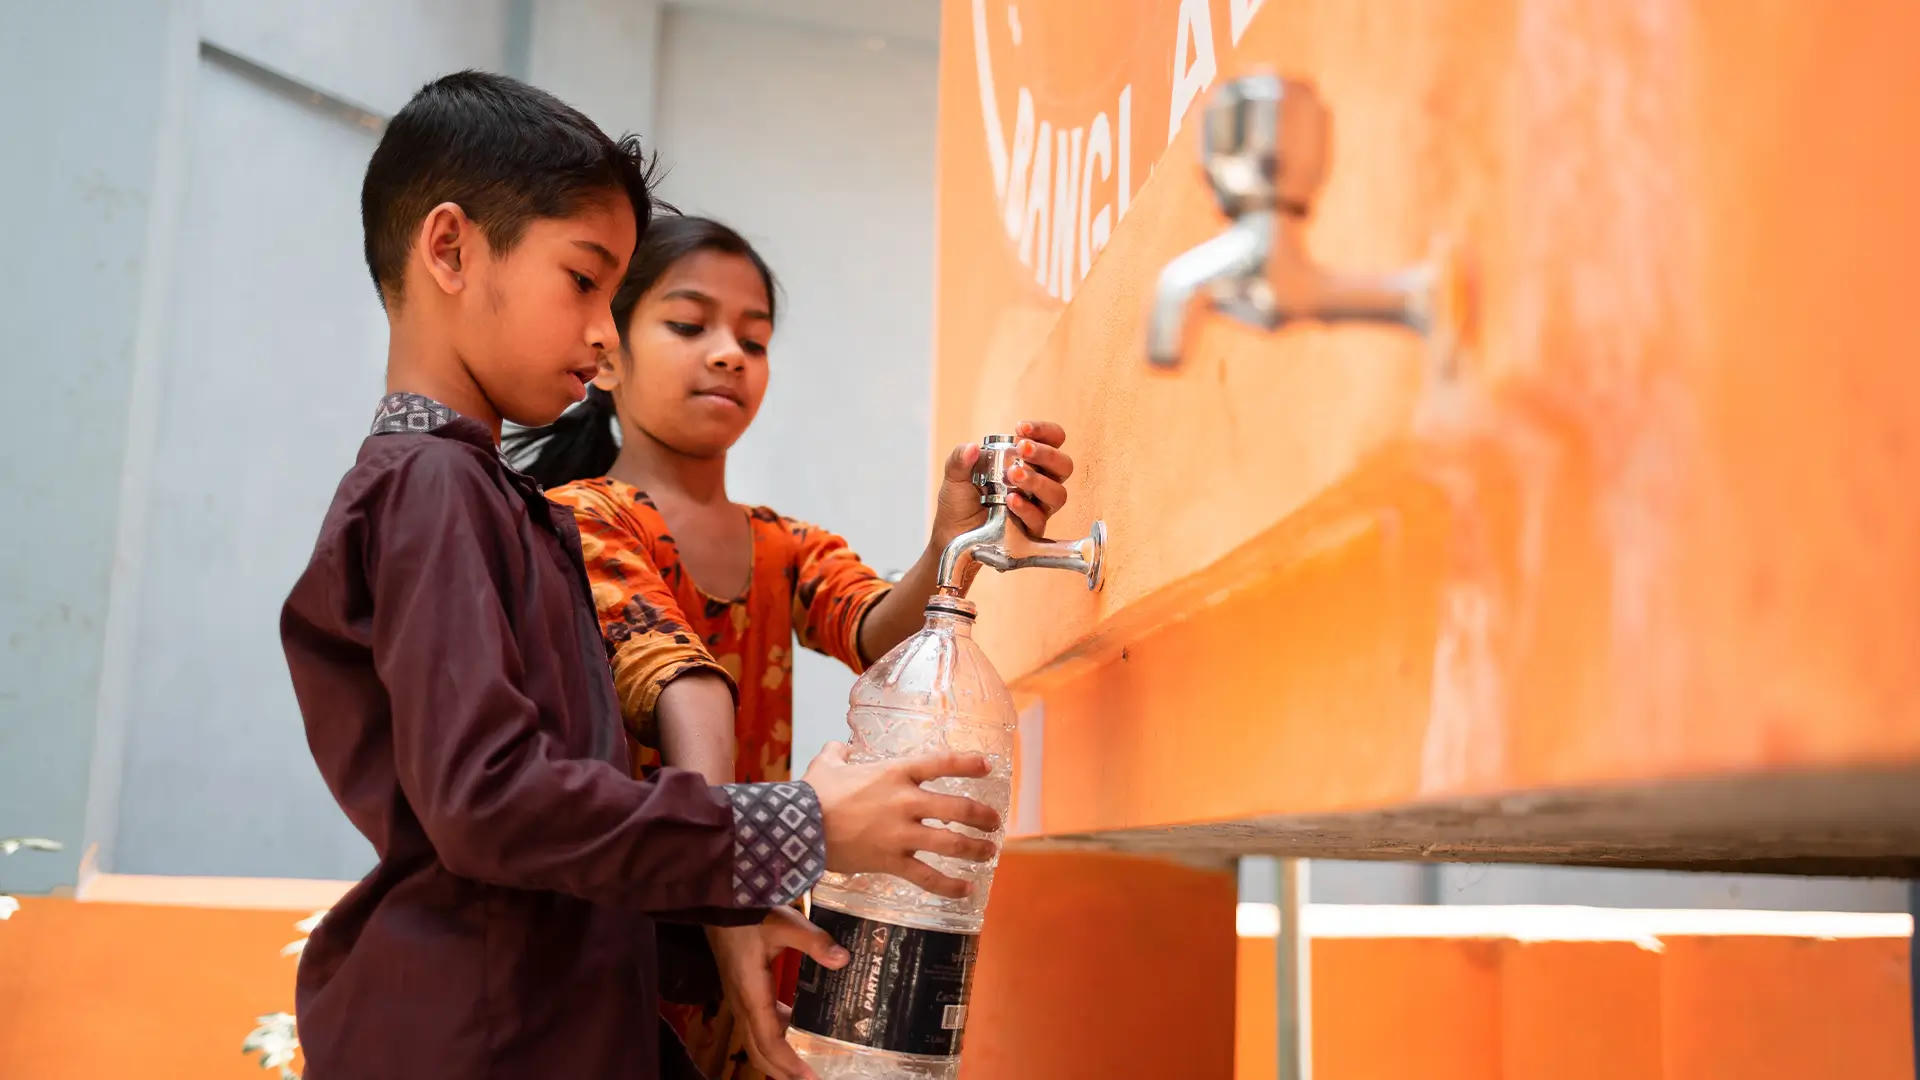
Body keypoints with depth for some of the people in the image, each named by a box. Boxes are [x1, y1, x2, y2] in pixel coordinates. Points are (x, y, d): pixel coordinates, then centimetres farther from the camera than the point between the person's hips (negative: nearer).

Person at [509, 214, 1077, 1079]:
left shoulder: (785, 549, 10)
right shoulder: (576, 521, -8)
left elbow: (878, 633, -11)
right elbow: (679, 690, -25)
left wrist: (955, 544, -32)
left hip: (748, 977, 5)